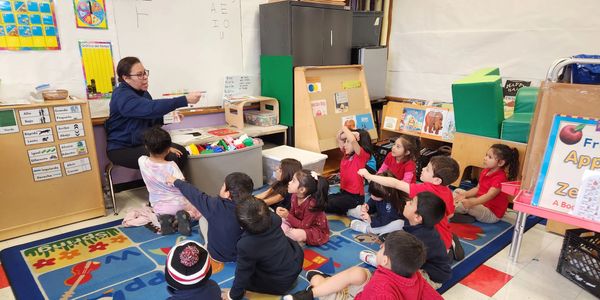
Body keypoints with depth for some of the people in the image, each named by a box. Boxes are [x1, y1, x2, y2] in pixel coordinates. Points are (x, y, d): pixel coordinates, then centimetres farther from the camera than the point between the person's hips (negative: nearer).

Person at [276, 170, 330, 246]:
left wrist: (287, 216, -30)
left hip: (317, 231, -7)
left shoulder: (312, 203, -31)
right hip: (301, 224, 7)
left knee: (295, 235, -33)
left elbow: (304, 226, -26)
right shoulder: (294, 196, -9)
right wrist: (285, 212, -20)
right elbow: (293, 213, 2)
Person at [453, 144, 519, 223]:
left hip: (492, 214, -10)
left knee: (465, 204, -33)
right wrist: (464, 194, -11)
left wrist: (471, 203, -53)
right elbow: (477, 188, 7)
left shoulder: (500, 178, -25)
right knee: (457, 191, 7)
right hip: (481, 203, 10)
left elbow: (489, 196, -37)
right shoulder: (485, 172, 3)